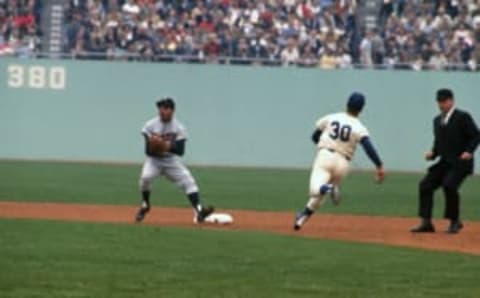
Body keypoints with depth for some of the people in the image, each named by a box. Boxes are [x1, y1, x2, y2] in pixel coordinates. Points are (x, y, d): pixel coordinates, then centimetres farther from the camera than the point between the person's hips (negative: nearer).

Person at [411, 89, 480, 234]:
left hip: (460, 162, -8)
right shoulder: (437, 120, 14)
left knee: (449, 185, -26)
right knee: (425, 185, -4)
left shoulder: (462, 117, -8)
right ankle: (426, 223, 1)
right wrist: (433, 153, 2)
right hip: (444, 162, 8)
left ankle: (455, 221, -9)